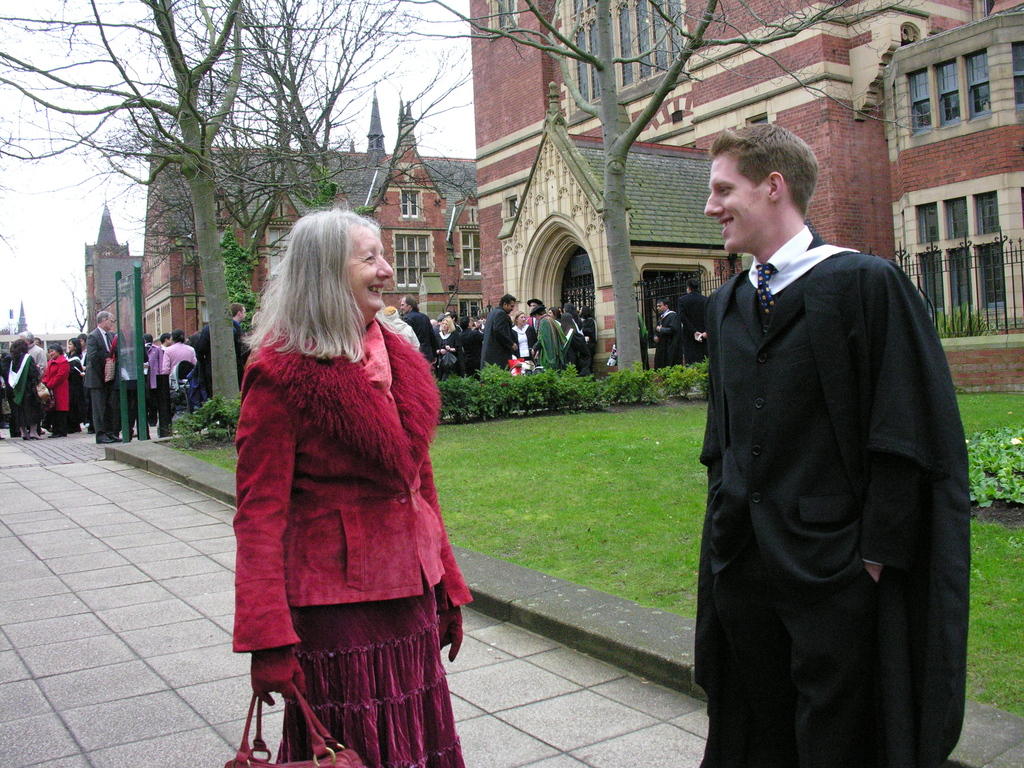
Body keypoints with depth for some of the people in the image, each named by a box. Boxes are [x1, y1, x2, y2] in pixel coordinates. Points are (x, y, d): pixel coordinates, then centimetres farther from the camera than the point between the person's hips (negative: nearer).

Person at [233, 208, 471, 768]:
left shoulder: (396, 360, 9)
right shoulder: (283, 374, -12)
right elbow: (260, 512, -14)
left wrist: (447, 589, 14)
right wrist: (266, 640, -19)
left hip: (409, 593, 7)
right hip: (334, 604, -6)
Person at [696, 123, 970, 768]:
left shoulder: (867, 284, -10)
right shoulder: (726, 305, 10)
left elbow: (908, 439, -12)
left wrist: (875, 553, -14)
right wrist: (724, 531, 12)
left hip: (834, 570, -6)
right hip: (740, 567, 6)